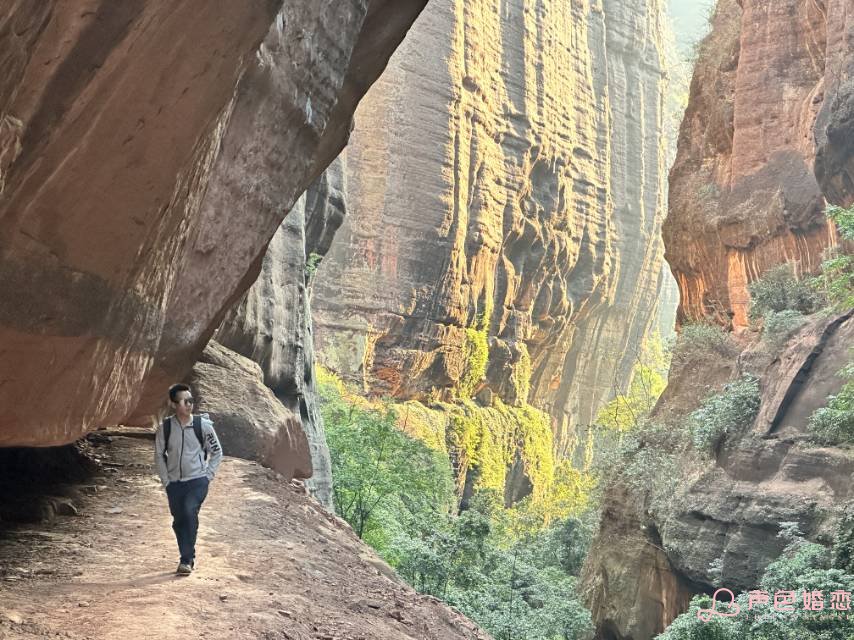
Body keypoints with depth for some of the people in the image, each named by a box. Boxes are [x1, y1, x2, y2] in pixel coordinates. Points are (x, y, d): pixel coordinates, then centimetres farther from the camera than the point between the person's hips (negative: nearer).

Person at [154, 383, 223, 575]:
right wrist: (165, 480, 2)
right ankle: (188, 559, 27)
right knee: (178, 522, 8)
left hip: (197, 480, -3)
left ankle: (186, 560, -14)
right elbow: (159, 455, 7)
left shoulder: (203, 424, -8)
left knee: (190, 512, -23)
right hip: (174, 483, 3)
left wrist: (208, 475, -3)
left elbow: (217, 452, 3)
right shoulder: (165, 427, -4)